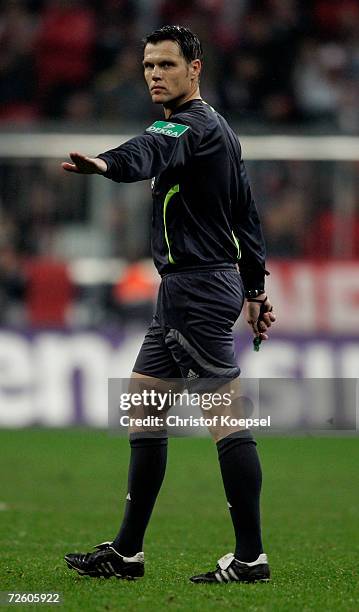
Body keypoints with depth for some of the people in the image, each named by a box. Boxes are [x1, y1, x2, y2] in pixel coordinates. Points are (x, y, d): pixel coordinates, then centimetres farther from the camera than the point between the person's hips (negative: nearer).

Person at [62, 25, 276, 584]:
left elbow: (149, 153, -38)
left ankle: (251, 558, -8)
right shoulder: (217, 129, 18)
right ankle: (126, 552, 16)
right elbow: (246, 213, 23)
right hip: (184, 291, 11)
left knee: (226, 418, -9)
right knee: (143, 407, 12)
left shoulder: (192, 126, -14)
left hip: (198, 287, -11)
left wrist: (107, 164, -59)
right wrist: (255, 289, 26)